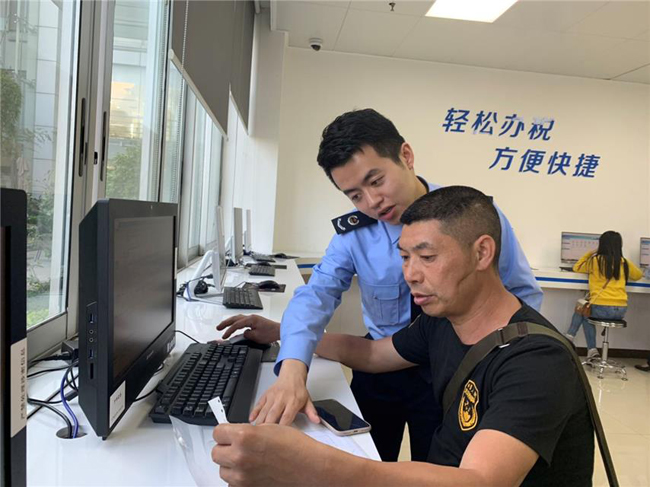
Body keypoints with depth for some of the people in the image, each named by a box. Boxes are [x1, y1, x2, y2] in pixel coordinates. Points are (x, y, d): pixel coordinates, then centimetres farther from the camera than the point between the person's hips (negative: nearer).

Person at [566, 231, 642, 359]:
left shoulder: (595, 260, -3)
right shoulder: (624, 263, 6)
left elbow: (576, 268, 14)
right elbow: (638, 275, 26)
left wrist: (589, 253, 21)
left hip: (601, 309, -4)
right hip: (621, 310, 4)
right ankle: (591, 350, 23)